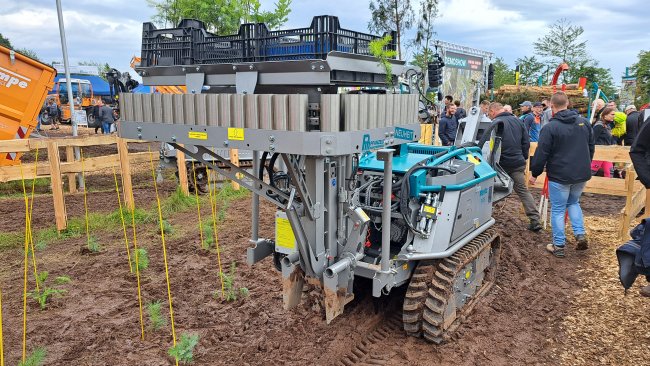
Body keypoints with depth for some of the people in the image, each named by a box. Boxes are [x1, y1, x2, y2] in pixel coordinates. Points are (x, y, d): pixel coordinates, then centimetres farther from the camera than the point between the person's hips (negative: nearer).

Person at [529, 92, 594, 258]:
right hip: (582, 174, 6)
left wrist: (534, 173, 0)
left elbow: (541, 154, -13)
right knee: (574, 203, 26)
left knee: (558, 209, 5)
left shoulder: (550, 127, -15)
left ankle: (558, 246, 11)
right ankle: (580, 235, 14)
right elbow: (591, 147, 15)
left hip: (559, 176, -5)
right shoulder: (584, 122, 4)